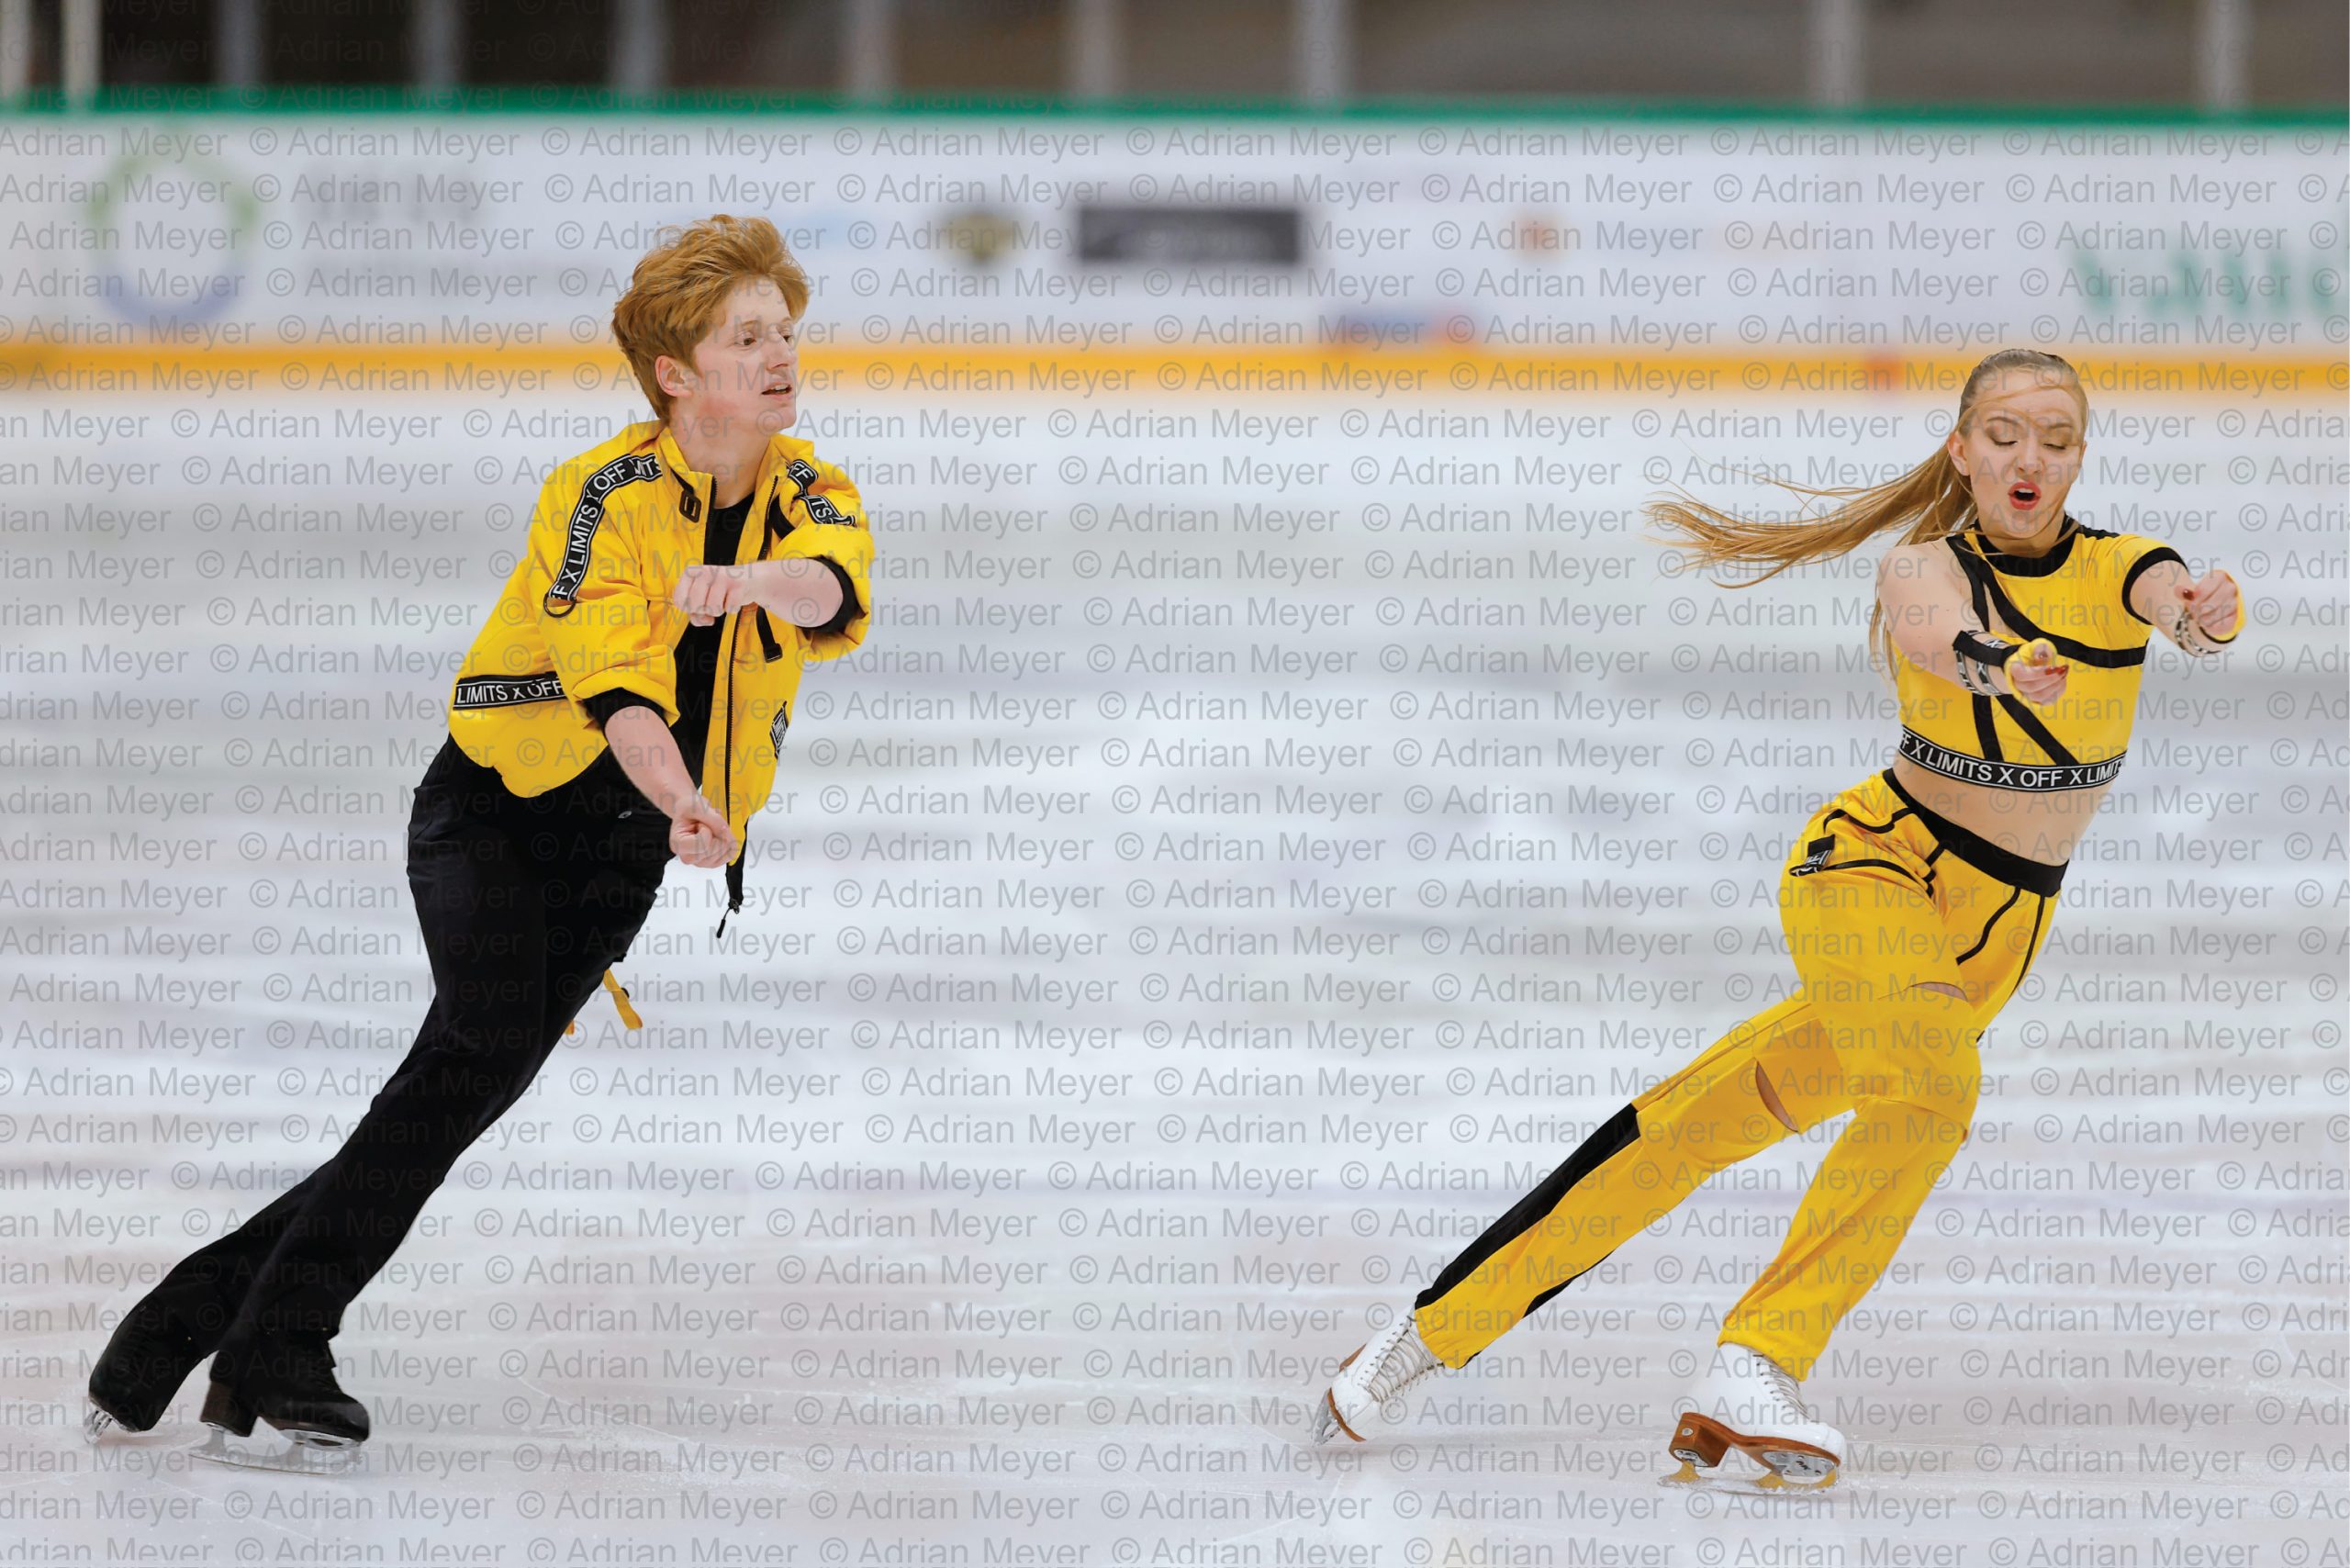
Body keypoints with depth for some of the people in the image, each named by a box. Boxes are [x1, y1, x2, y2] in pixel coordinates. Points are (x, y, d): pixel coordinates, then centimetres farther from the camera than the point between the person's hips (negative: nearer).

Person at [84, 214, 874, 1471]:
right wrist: (681, 805, -46)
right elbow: (613, 686, -28)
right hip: (496, 803, -5)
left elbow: (835, 593, -25)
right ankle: (272, 1365, -24)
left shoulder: (811, 499, -1)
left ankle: (192, 1314, 3)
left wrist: (748, 582, -48)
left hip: (621, 853, 5)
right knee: (484, 1041, -26)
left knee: (469, 1092, -6)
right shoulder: (601, 495, -14)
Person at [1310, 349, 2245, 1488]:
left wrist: (2203, 616, -55)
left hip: (1991, 940, 3)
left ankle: (1438, 1329, 8)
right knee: (1930, 1086, -31)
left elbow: (2169, 595, -29)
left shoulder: (2114, 572, -6)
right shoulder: (1925, 567, -13)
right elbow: (1936, 635, -37)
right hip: (1874, 868, -3)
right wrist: (2000, 665, -61)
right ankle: (1752, 1368, -29)